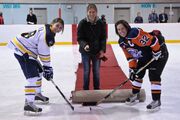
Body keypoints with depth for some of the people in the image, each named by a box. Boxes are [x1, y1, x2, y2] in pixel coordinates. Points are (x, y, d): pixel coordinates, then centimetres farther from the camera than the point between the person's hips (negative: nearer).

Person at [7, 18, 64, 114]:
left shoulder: (49, 33, 13)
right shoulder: (46, 34, -20)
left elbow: (44, 52, 18)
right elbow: (44, 53, -19)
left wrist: (47, 67, 16)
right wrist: (47, 67, -11)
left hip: (26, 51, 11)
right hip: (23, 52, -11)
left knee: (39, 71, 23)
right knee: (33, 76, -17)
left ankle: (37, 94, 40)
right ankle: (29, 103, -20)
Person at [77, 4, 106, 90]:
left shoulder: (100, 23, -6)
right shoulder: (82, 23, -11)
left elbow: (103, 38, 1)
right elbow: (79, 38, -11)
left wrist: (102, 50, -7)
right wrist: (84, 45, -30)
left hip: (97, 51, 2)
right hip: (85, 51, -2)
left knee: (96, 72, 12)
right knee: (86, 72, 5)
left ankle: (97, 89, 26)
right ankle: (86, 90, 18)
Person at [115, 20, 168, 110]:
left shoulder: (135, 33, -32)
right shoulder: (122, 42, -3)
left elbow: (153, 41, -32)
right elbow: (130, 56, 2)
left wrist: (156, 53, -24)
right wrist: (132, 68, -7)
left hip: (159, 52, -9)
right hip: (144, 57, 9)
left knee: (154, 76, -14)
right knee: (137, 73, 12)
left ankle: (156, 100, -6)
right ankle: (135, 94, 30)